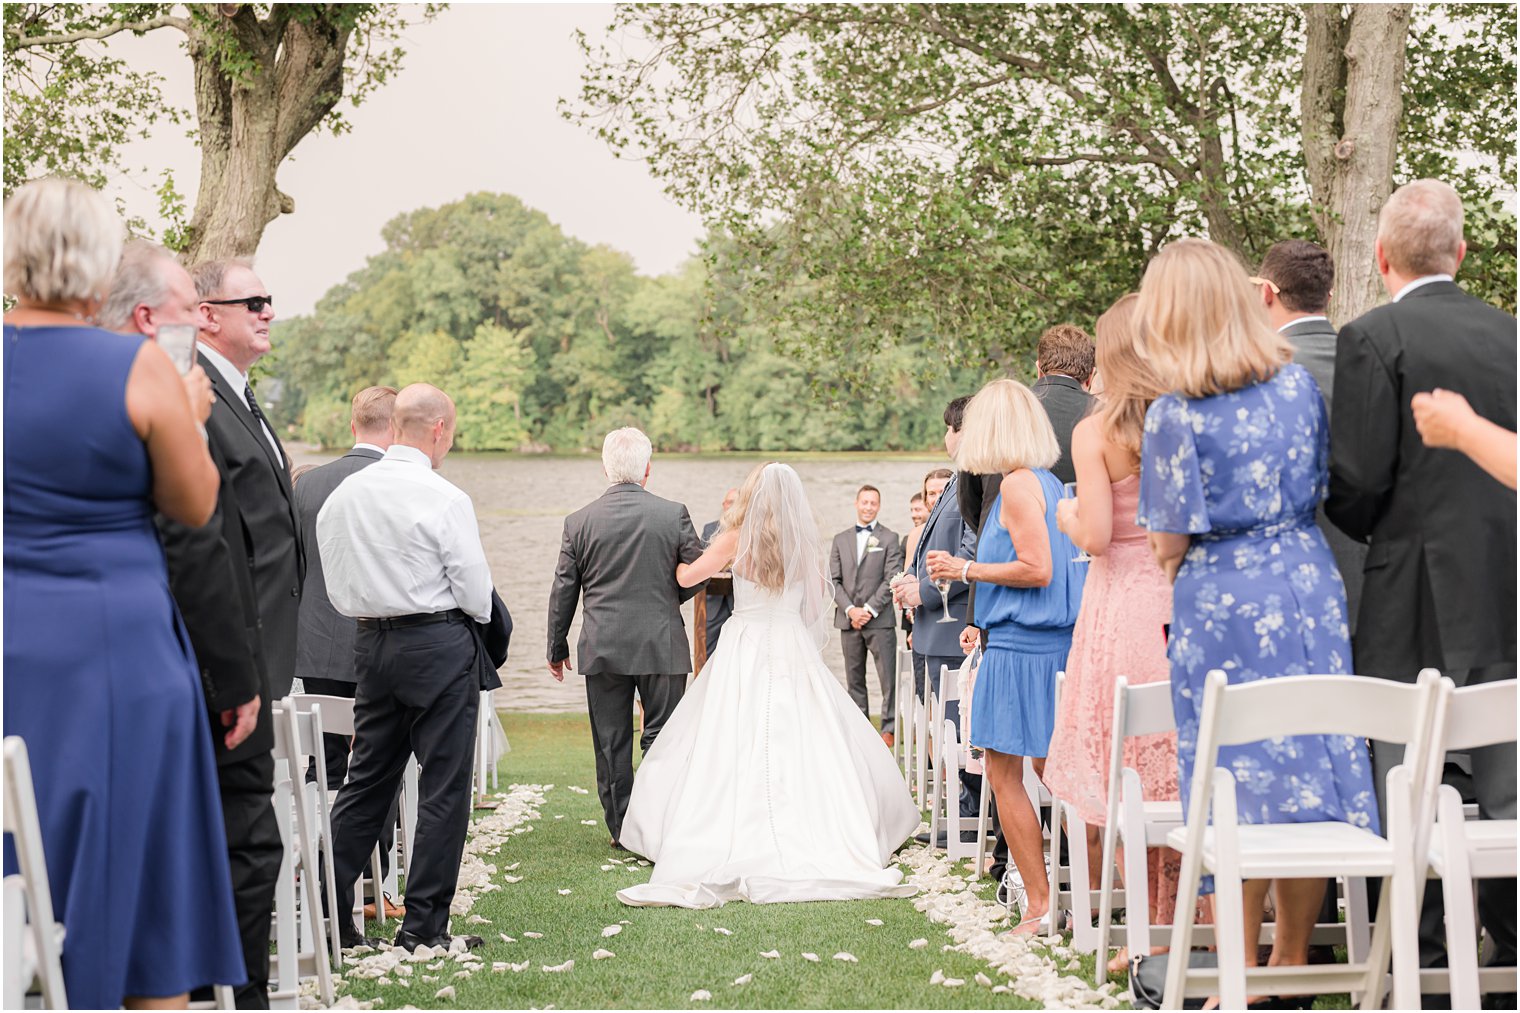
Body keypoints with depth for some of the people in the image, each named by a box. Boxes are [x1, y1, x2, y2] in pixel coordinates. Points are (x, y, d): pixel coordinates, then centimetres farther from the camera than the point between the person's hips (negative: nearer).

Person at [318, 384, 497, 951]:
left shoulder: (341, 495, 5)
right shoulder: (445, 500, -14)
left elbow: (334, 584, 10)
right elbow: (475, 590, -11)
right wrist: (472, 619, 9)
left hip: (370, 643, 6)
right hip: (439, 645, -6)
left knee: (367, 781, 13)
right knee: (444, 787, 1)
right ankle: (424, 926, 4)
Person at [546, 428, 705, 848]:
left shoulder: (579, 521, -3)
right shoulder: (674, 515, -6)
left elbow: (563, 591, 2)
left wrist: (557, 647, 13)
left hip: (602, 648, 1)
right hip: (662, 646, -1)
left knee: (611, 744, 9)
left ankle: (621, 829, 15)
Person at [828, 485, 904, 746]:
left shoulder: (889, 538, 4)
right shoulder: (841, 539, 14)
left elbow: (891, 579, -4)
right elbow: (834, 580, 8)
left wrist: (869, 609, -11)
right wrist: (850, 609, -6)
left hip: (879, 619, -3)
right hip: (848, 619, 4)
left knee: (888, 677, -6)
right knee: (854, 678, 6)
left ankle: (889, 728, -3)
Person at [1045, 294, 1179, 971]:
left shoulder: (1095, 431, -6)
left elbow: (1095, 535, -13)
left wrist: (1067, 517, 8)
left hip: (1122, 605, -4)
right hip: (1190, 606, 4)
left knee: (1126, 781, 4)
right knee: (1181, 776, 9)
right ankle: (1168, 931, 13)